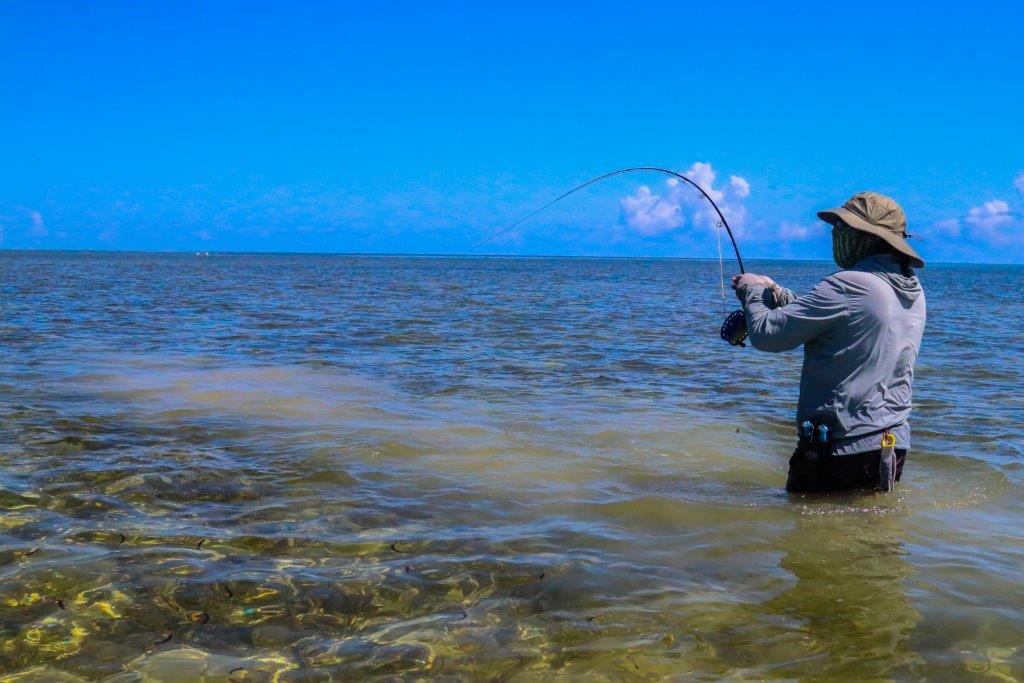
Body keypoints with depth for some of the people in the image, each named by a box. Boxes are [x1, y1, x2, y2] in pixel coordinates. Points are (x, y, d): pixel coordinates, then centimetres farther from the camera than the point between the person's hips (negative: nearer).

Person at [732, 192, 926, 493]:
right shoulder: (914, 291, 9)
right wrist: (776, 292, 19)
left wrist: (753, 292, 4)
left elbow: (766, 335, -15)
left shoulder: (848, 285, -19)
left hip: (841, 448, -8)